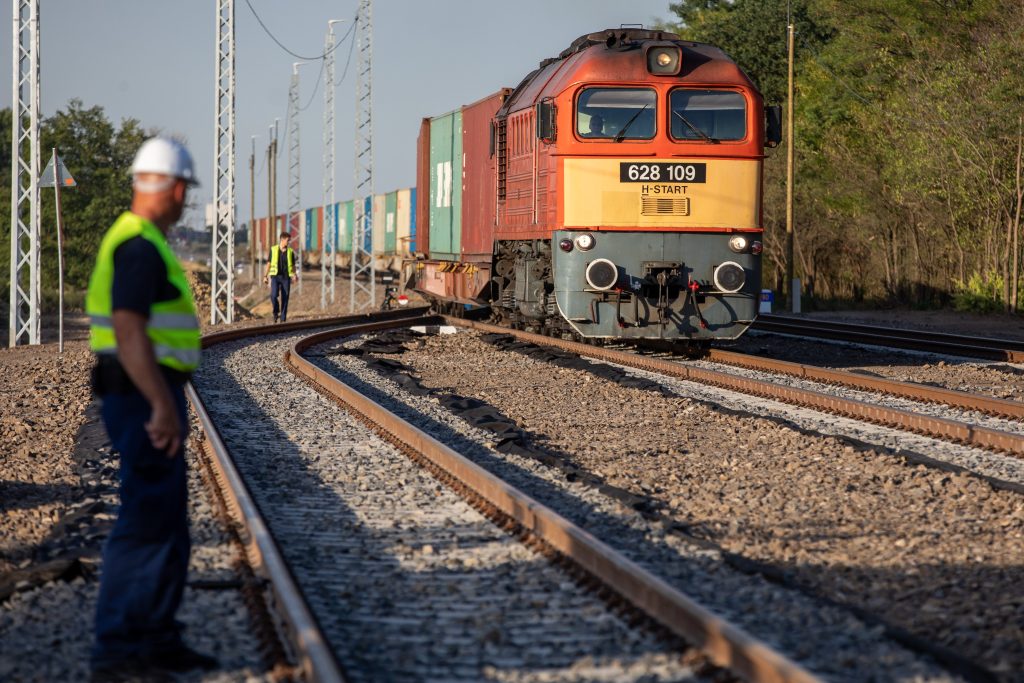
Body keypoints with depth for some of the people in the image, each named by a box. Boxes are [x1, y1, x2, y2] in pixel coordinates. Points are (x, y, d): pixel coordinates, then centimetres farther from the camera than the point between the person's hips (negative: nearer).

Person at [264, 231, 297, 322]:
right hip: (275, 277, -1)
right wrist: (265, 276, 1)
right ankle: (275, 312, 7)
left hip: (286, 277, 1)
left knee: (285, 299, -2)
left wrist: (294, 276, -10)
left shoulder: (290, 251, 5)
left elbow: (293, 266, 8)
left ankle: (283, 319, 6)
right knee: (274, 295, -20)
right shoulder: (273, 250, 2)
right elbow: (269, 263, 7)